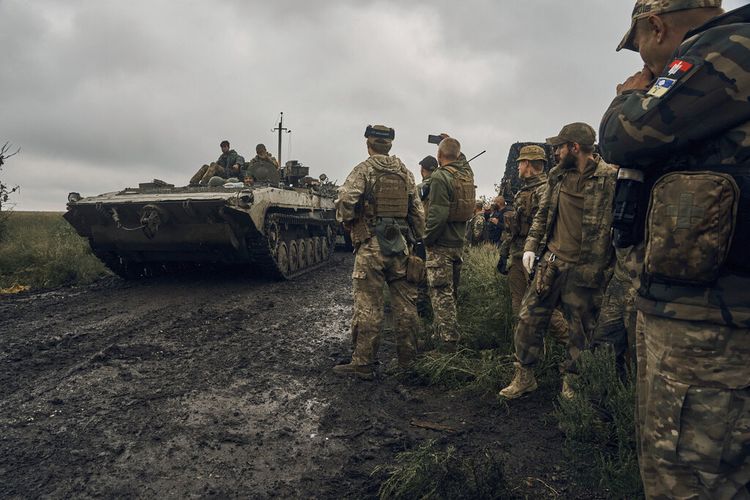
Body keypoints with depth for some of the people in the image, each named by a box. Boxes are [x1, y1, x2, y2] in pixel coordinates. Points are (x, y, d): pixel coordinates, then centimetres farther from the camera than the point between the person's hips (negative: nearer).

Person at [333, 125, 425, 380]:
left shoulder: (364, 169, -4)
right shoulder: (405, 172, 12)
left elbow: (345, 200, -19)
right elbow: (418, 212, 11)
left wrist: (346, 223, -1)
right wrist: (417, 240, 18)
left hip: (371, 246, -5)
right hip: (401, 245, 5)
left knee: (368, 305, -2)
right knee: (405, 303, 11)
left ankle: (363, 363, 4)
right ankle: (408, 357, 22)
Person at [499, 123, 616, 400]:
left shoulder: (610, 177, -11)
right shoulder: (558, 175, 7)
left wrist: (602, 267, -14)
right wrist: (530, 246, 5)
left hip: (584, 270, -5)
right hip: (551, 262, 5)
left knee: (580, 331, 10)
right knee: (529, 318, 6)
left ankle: (570, 381, 29)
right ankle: (524, 376, 21)